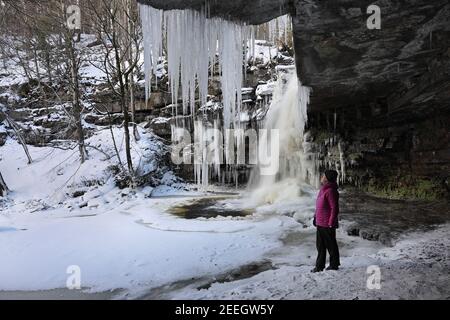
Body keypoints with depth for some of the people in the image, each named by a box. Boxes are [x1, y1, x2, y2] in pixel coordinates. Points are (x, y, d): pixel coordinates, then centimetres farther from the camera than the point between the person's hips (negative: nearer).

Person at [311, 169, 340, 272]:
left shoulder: (331, 191, -20)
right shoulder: (323, 189, 10)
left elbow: (334, 209, -21)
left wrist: (331, 223, -19)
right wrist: (315, 217, 19)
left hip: (327, 225, -9)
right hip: (320, 223, 9)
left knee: (331, 245, 7)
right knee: (320, 245, 15)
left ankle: (334, 265, 24)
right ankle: (319, 266, 25)